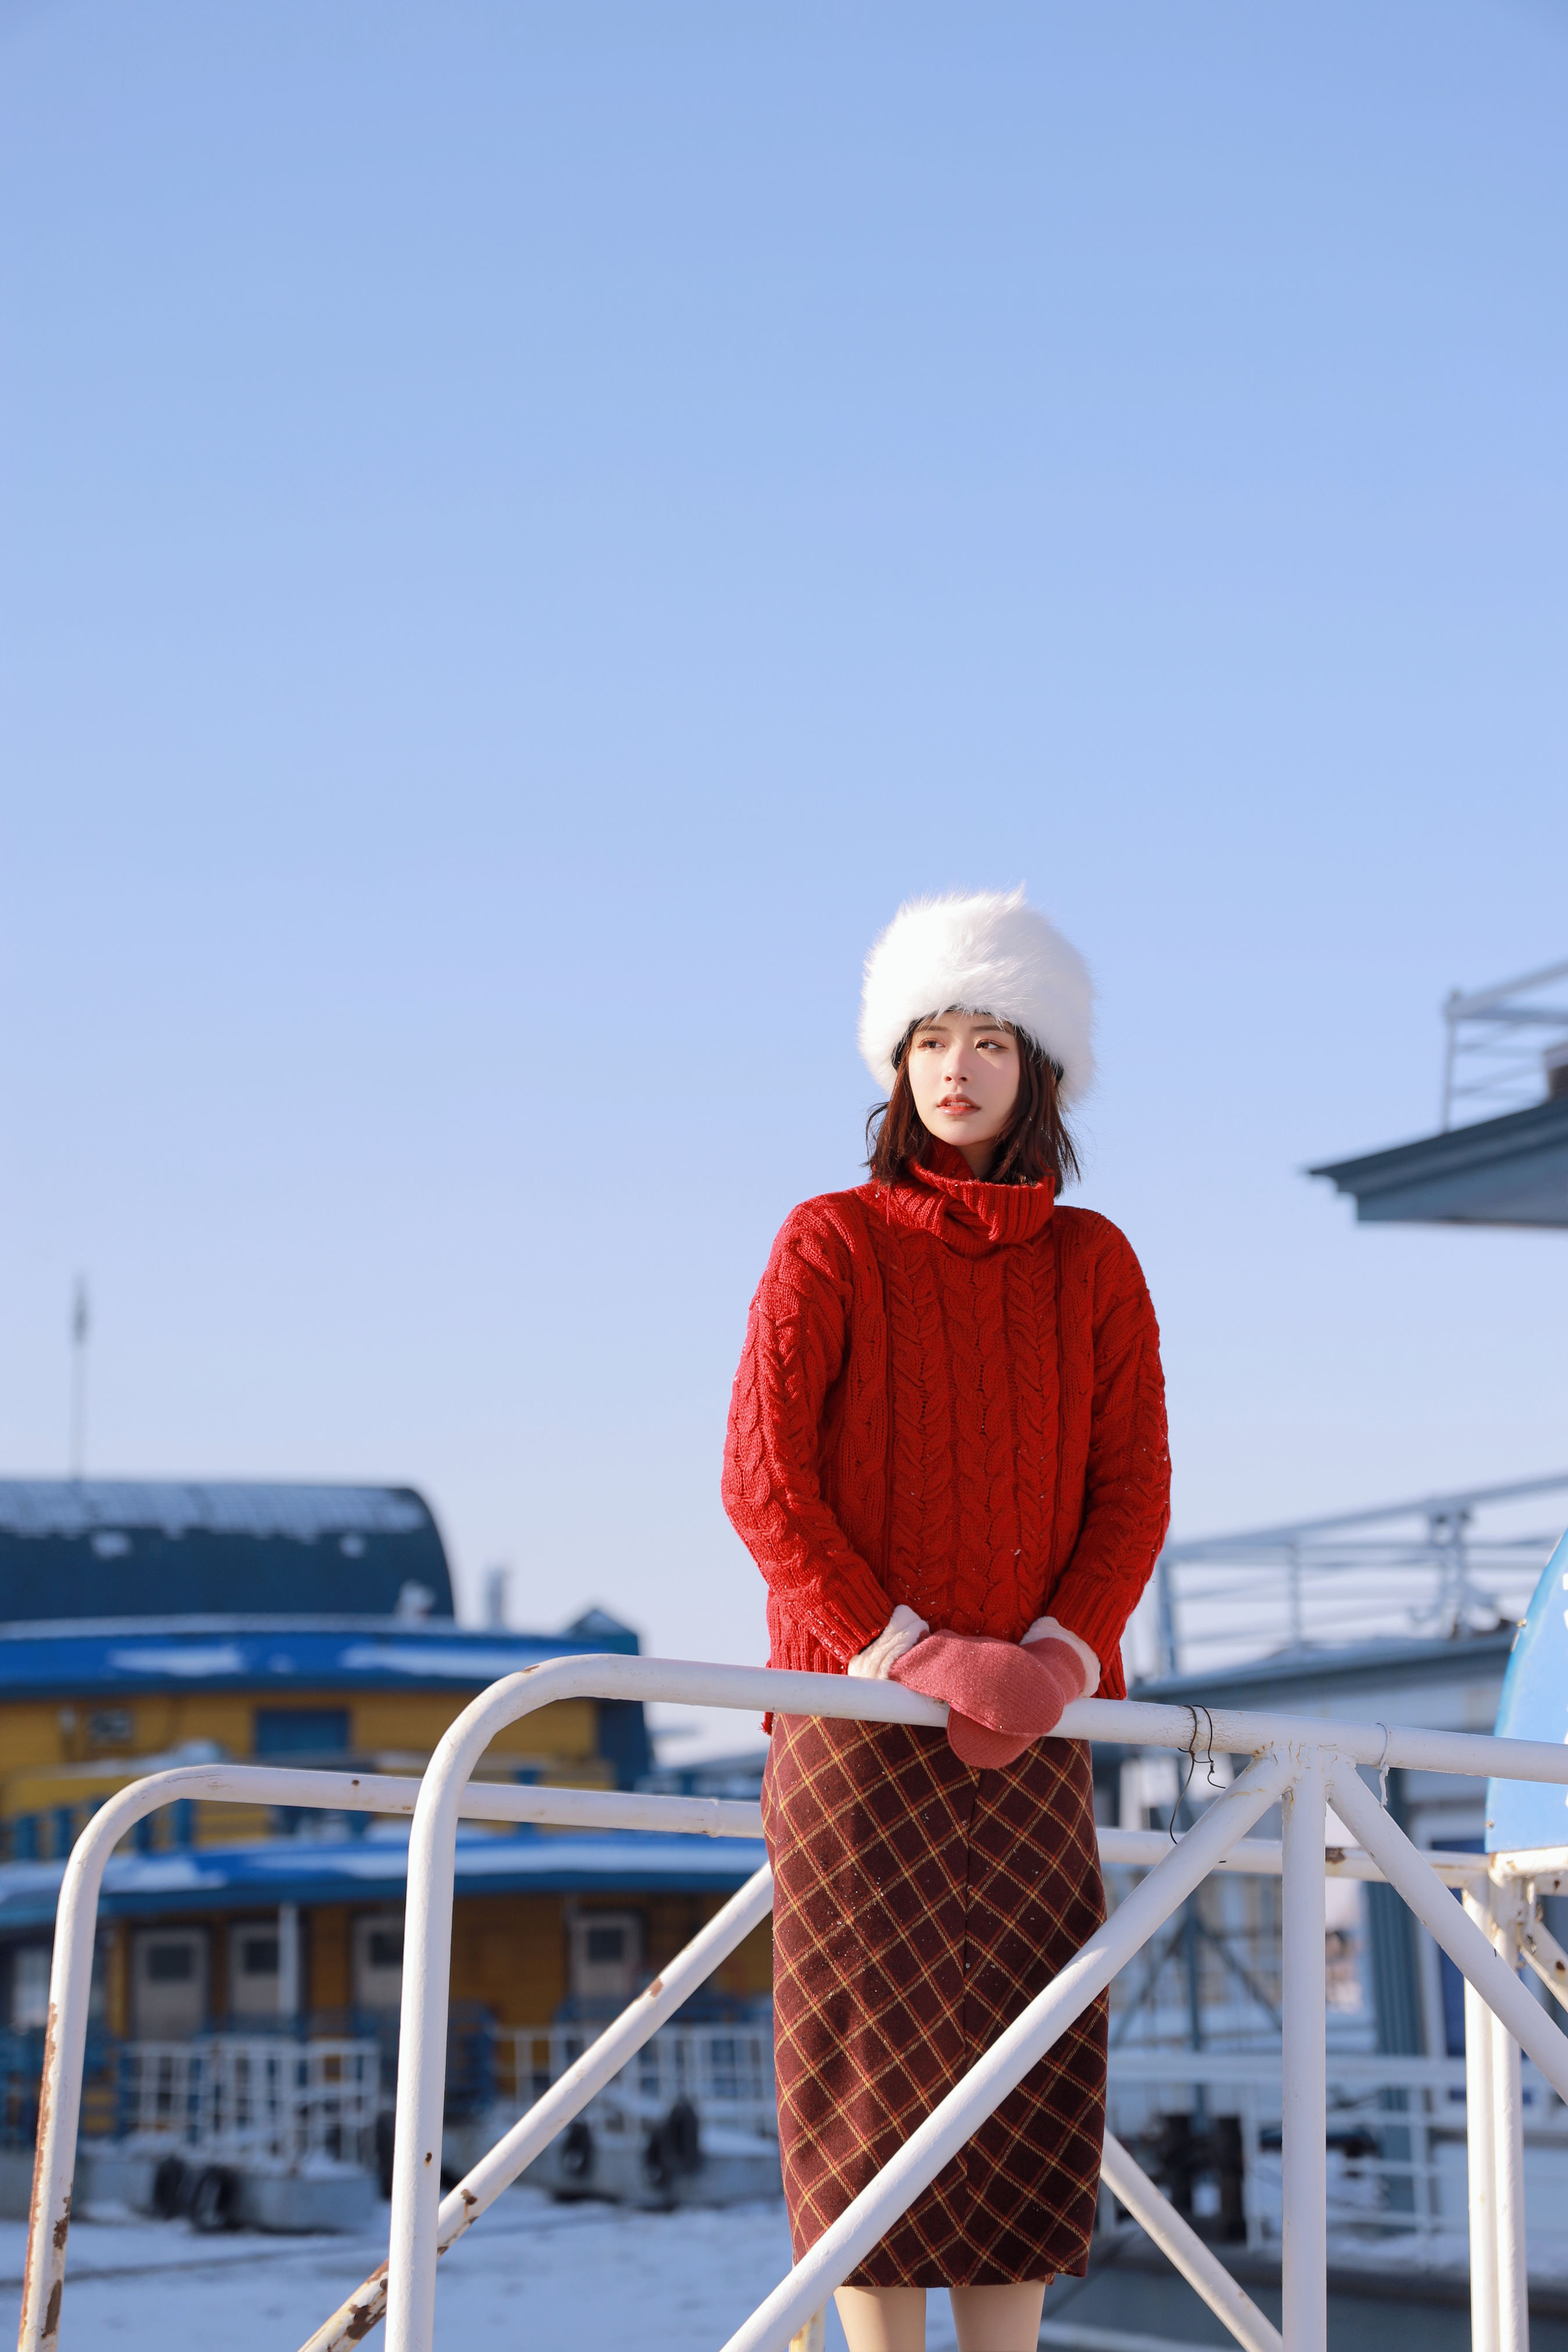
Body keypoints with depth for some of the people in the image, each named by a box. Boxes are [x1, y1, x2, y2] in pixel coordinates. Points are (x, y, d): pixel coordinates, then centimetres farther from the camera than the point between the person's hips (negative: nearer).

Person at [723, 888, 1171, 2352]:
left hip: (1028, 1724, 3)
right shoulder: (832, 1245, 0)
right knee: (876, 2046, -4)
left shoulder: (1092, 1265, 9)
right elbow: (762, 1481, -5)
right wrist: (904, 1651, -13)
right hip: (859, 1710, -3)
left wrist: (1060, 1655, -10)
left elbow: (1133, 1488, 6)